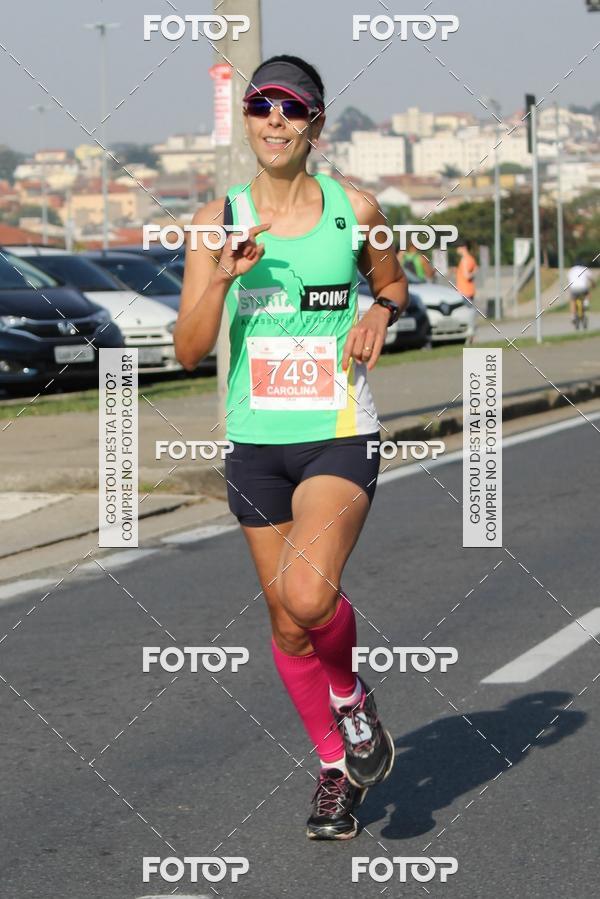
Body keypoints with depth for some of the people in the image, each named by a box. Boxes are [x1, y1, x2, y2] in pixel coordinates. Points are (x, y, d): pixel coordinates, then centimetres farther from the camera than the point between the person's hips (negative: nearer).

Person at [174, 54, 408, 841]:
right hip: (257, 443, 3)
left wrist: (381, 314, -4)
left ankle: (351, 696, 8)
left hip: (340, 436, -3)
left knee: (307, 596, -25)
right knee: (286, 627, 10)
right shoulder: (219, 221, 0)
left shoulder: (354, 209, -1)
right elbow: (189, 351, -3)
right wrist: (221, 279, -20)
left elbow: (395, 284, 18)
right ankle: (336, 766, 31)